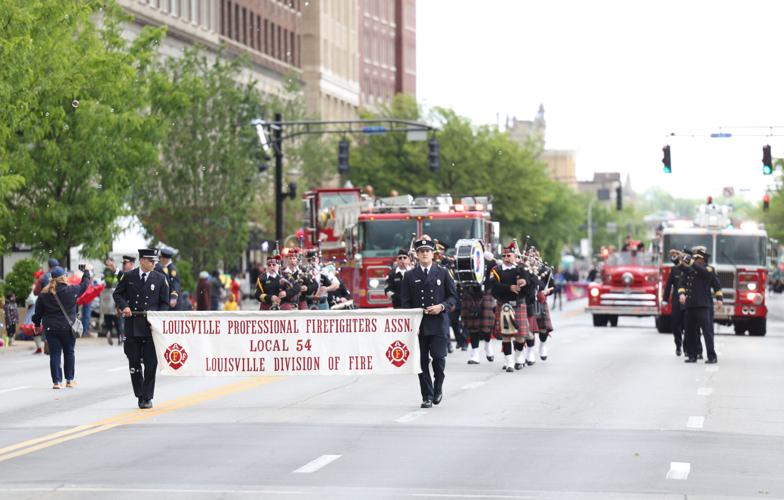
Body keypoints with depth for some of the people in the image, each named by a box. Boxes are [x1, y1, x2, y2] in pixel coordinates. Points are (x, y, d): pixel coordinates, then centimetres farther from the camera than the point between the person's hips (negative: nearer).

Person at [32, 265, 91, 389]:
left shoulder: (44, 294, -2)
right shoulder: (71, 291, -8)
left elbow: (38, 312, 4)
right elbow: (84, 285, 9)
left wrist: (37, 324, 20)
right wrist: (87, 271, 26)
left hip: (51, 329, 1)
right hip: (68, 328, -1)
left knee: (54, 354, 4)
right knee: (69, 353, 13)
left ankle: (56, 381, 0)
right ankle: (69, 380, 17)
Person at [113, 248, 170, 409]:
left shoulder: (160, 279, 3)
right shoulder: (129, 276, 5)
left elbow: (164, 303, 6)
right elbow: (117, 293, 13)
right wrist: (124, 306, -6)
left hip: (151, 327, -1)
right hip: (132, 326, 1)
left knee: (150, 364, -3)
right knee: (134, 362, 6)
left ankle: (147, 398, 5)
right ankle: (140, 395, 19)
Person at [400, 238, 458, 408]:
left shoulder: (442, 273, 8)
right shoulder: (410, 276, 8)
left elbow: (453, 295, 9)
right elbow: (405, 301, 7)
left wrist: (442, 306, -10)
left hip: (439, 324, -1)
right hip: (418, 324, 1)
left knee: (438, 357, -9)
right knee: (423, 361, 0)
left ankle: (438, 387, 17)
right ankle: (427, 396, 6)